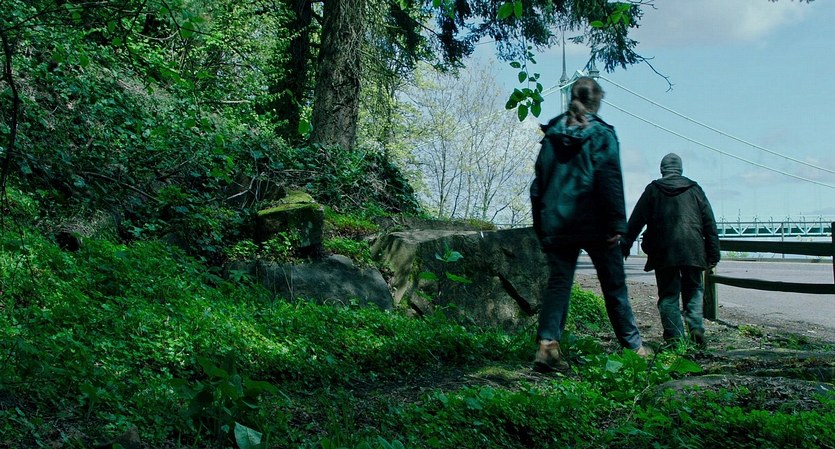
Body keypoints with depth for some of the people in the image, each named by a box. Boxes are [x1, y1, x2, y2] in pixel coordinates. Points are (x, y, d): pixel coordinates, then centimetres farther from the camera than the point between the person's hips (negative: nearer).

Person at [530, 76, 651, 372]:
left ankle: (547, 343, -11)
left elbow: (539, 182, 9)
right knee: (614, 285, 8)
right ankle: (633, 347, 19)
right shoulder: (601, 134, -4)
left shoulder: (552, 134, 9)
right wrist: (617, 224, -10)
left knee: (558, 282, 5)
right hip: (594, 224, -3)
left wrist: (540, 227, 13)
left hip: (557, 223, 3)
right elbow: (610, 180, -12)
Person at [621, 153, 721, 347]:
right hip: (693, 251, 1)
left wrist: (625, 246, 8)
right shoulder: (694, 189, 10)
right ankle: (696, 327, -4)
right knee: (694, 291, 14)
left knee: (668, 295, 5)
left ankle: (674, 336, -2)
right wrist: (713, 254, 11)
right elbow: (710, 224, 9)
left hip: (664, 252, -1)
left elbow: (635, 221, 4)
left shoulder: (653, 190, 6)